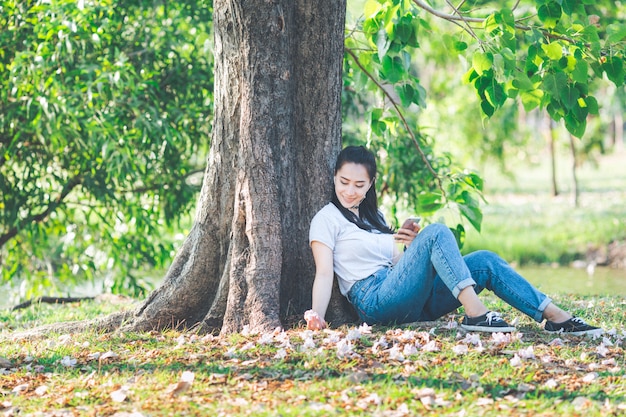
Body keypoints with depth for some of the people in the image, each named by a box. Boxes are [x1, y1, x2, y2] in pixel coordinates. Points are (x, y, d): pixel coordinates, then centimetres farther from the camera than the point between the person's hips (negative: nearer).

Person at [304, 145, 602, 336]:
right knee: (436, 232, -25)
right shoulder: (327, 218, 4)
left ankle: (555, 317, -15)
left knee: (485, 262, -9)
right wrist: (317, 316, -23)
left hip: (411, 302, 7)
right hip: (376, 301, -7)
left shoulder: (373, 217, 26)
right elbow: (325, 273, -7)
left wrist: (411, 247, 1)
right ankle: (475, 313, -36)